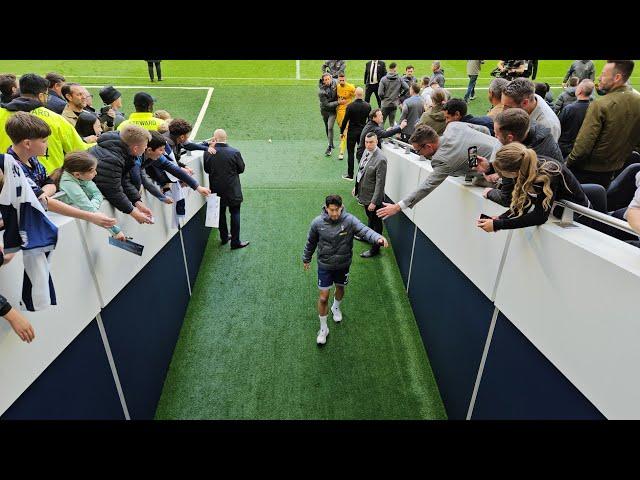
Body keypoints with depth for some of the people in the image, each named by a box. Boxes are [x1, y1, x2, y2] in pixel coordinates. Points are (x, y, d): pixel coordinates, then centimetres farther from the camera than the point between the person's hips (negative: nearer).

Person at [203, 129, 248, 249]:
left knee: (220, 213, 18)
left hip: (216, 189, 3)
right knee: (235, 214, 8)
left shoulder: (208, 153, -11)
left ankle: (224, 237, 31)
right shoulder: (235, 152, -17)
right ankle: (235, 242, 11)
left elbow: (206, 169, 1)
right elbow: (241, 169, -5)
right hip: (232, 190, -2)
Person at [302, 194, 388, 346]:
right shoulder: (317, 223, -16)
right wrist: (306, 259, 13)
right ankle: (323, 328, 23)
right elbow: (311, 242, 0)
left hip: (343, 265, 1)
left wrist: (378, 238, -56)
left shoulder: (349, 220, -19)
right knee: (323, 297, 2)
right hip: (325, 265, -1)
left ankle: (336, 307, 58)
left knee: (340, 288, 24)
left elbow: (364, 230, -36)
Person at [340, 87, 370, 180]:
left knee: (350, 153, 3)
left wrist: (341, 131, -1)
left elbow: (345, 120, -11)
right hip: (363, 131, 4)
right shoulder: (368, 106, -3)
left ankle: (350, 175, 6)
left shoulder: (350, 106, -14)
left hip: (352, 131, -4)